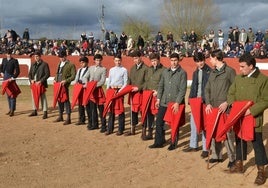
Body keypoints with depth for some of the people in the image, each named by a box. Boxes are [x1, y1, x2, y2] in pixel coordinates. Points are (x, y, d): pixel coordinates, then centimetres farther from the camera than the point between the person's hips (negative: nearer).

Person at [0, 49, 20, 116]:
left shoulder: (14, 61, -6)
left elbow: (18, 71, -9)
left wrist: (13, 78, -15)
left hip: (11, 78, -6)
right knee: (8, 94, 12)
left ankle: (12, 110, -2)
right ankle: (10, 109, 21)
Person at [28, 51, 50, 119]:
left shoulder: (44, 64, -4)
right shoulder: (33, 65, 15)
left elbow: (47, 74, -9)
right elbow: (29, 73, 18)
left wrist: (40, 81, -16)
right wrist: (31, 80, -1)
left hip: (41, 84, -6)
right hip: (34, 84, 6)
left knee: (43, 98, -5)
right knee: (34, 97, 13)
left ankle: (45, 112, -1)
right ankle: (35, 111, 25)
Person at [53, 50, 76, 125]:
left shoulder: (70, 65, -6)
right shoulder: (59, 64, 17)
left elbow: (73, 76, -10)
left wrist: (66, 81, -20)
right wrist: (55, 79, 10)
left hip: (64, 85, -7)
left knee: (66, 100, -6)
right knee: (59, 100, 13)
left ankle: (68, 118, -2)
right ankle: (60, 116, 25)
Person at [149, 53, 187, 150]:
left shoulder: (182, 73, -5)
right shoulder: (165, 72, 10)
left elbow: (183, 89, -11)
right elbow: (161, 86, 14)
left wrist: (177, 103, -17)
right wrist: (158, 99, 6)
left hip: (176, 103, -5)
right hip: (164, 102, 5)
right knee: (159, 121, 6)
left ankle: (173, 143, 19)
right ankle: (159, 142, 18)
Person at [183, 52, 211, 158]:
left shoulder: (210, 72, -8)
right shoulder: (195, 73, 14)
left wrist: (205, 99, -18)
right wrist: (191, 98, 8)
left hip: (205, 101, -7)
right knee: (193, 122, 13)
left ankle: (205, 148, 6)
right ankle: (193, 145, 26)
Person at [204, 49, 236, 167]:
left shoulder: (230, 71, -3)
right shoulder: (213, 73, 15)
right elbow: (207, 89, 14)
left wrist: (227, 102, -13)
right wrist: (208, 103, 1)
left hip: (225, 108, -6)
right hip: (213, 108, 6)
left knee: (227, 132, -4)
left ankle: (231, 158, 6)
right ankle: (216, 155, 20)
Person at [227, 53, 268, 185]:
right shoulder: (238, 78, 5)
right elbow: (231, 93, 12)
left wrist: (252, 110, -22)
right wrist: (232, 104, -8)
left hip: (254, 119, -5)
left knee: (257, 144, 1)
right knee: (239, 140, 18)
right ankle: (239, 164, 34)